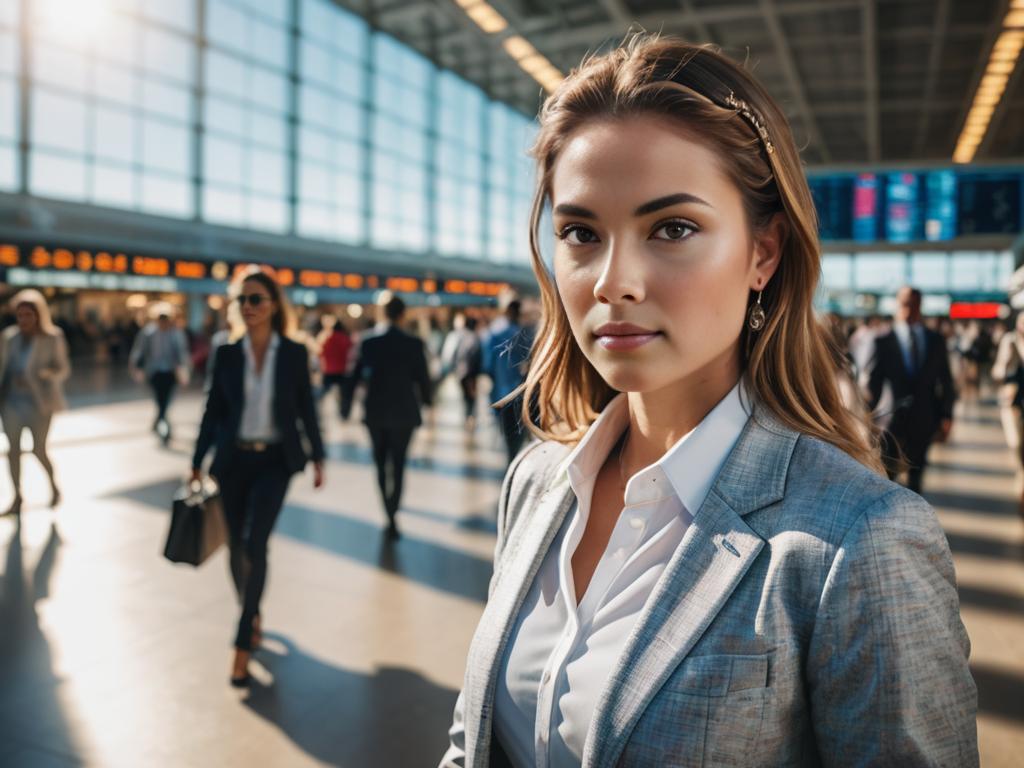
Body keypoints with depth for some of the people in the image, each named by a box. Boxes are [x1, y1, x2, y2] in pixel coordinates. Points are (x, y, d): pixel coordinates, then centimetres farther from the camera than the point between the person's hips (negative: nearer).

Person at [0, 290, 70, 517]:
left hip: (38, 403, -4)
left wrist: (39, 374, -24)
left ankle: (54, 487, 23)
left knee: (39, 450, -3)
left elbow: (63, 370, -6)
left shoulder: (52, 338, -5)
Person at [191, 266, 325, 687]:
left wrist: (317, 458, 6)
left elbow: (306, 409, 3)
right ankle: (252, 616, 37)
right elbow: (213, 410, 5)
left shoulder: (294, 353, -4)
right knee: (237, 547, 10)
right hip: (233, 460, 3)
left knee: (255, 544, -14)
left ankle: (242, 646, -4)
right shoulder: (226, 353, 0)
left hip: (274, 461, -2)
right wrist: (197, 462, 4)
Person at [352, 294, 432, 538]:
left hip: (375, 412, 2)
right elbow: (422, 376, -4)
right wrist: (425, 399, 14)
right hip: (404, 412, -2)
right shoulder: (414, 343, -9)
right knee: (398, 464, 5)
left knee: (381, 463, 15)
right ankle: (393, 514, -7)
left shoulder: (368, 342, -4)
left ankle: (389, 514, 18)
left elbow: (357, 375, 0)